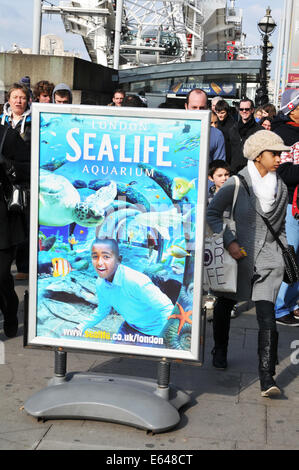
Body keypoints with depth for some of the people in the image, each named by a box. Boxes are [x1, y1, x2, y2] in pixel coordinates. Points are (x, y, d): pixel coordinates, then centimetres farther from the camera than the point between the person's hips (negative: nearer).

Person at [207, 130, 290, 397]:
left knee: (267, 317, -11)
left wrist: (285, 254, 13)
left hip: (268, 259, 2)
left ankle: (267, 378, -10)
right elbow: (212, 212, -5)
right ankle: (220, 352, 45)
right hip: (238, 255, -1)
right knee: (225, 305, 18)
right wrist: (229, 241, -15)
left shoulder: (281, 187, 8)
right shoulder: (237, 184, -6)